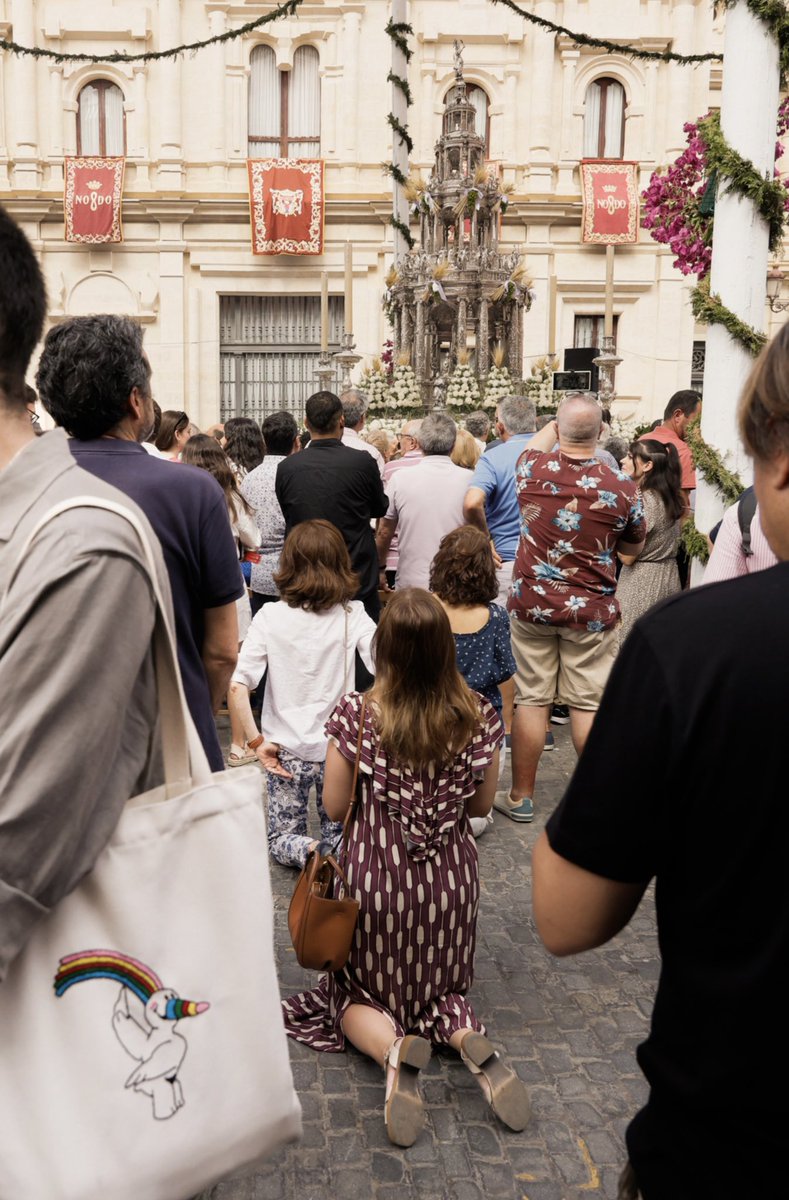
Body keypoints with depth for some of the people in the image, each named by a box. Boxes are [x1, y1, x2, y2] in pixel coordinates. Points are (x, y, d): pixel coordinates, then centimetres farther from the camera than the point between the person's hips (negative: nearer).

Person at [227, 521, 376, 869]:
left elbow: (235, 686, -15)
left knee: (282, 841, 18)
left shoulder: (271, 616, -9)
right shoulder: (353, 615, -9)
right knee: (340, 835, 22)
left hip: (287, 751, 0)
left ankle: (313, 853, -15)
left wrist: (256, 741, -7)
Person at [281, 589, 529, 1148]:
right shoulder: (477, 715, -10)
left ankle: (392, 1046, -13)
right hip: (451, 880, 2)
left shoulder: (356, 714, -17)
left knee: (361, 990, 20)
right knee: (441, 982, 25)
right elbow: (481, 805, 2)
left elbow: (336, 807, -6)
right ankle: (469, 1038, -8)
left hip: (378, 881, -2)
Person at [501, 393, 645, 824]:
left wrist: (559, 423, 34)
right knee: (588, 705, 6)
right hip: (592, 610, -1)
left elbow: (539, 440, 18)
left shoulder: (533, 469, -9)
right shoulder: (622, 488, -12)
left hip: (531, 605, 1)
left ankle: (520, 797, 19)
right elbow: (634, 547, 6)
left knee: (531, 700, 8)